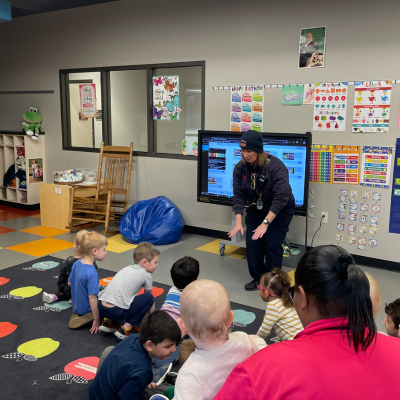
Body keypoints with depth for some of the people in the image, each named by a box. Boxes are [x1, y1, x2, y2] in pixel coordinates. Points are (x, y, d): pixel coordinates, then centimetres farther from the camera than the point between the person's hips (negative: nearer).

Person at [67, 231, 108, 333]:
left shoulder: (76, 263, -6)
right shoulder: (91, 273, -31)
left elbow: (69, 283, 9)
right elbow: (92, 298, -29)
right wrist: (96, 320, -21)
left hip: (76, 305, 8)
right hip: (87, 310, -8)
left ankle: (77, 315, 11)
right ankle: (85, 319, -5)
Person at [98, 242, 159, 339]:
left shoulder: (127, 269, 24)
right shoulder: (146, 275, 3)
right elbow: (149, 296, 16)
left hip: (100, 307, 7)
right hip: (116, 311, -7)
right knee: (149, 298, 2)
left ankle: (108, 322, 16)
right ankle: (127, 327, -1)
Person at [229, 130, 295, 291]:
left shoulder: (276, 166, -30)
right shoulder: (240, 168, -14)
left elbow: (281, 198, -33)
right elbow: (239, 195, -12)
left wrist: (265, 223, -36)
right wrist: (238, 222, -21)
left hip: (280, 210, -5)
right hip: (257, 209, 5)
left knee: (272, 244, -7)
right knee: (252, 242, 1)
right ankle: (258, 278, 19)